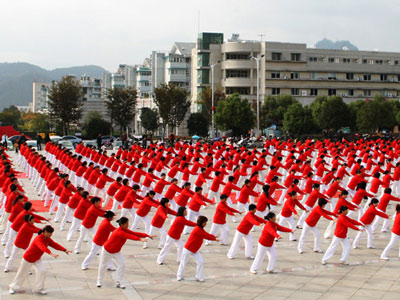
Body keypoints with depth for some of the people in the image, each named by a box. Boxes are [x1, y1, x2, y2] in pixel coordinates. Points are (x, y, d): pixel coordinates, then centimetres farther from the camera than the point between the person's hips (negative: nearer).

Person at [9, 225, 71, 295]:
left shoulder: (48, 239, -7)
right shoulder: (38, 239, -33)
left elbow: (55, 245, -16)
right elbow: (43, 247, -51)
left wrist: (64, 250, -30)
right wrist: (51, 253, -66)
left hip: (37, 259, 7)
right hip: (28, 258, -7)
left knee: (42, 271, -12)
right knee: (22, 273, 8)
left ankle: (38, 288, 2)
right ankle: (14, 287, 31)